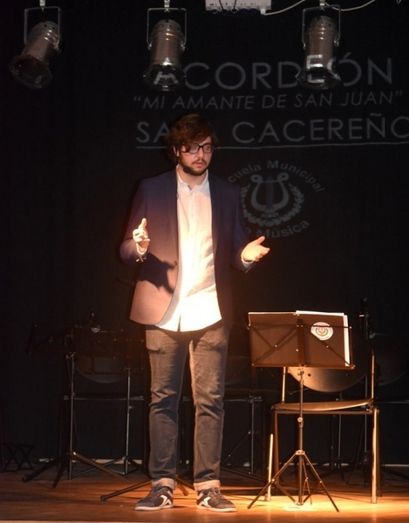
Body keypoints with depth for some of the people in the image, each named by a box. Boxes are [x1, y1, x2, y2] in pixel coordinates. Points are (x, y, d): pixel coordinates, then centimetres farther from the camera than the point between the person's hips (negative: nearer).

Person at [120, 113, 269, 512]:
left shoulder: (227, 195, 11)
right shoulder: (151, 190, 6)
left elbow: (234, 254, 12)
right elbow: (125, 250, 5)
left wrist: (246, 256, -11)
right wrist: (139, 248, -18)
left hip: (210, 312, 1)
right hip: (164, 311, -1)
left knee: (210, 401, -2)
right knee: (163, 400, 2)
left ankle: (208, 487, 3)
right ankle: (162, 486, 7)